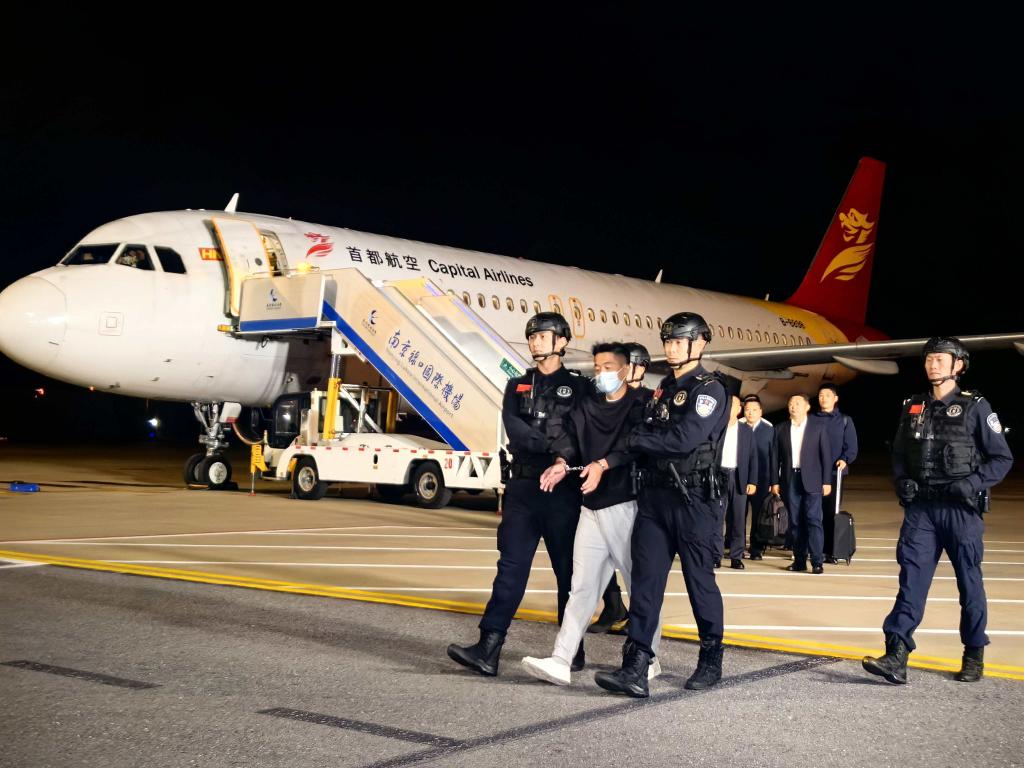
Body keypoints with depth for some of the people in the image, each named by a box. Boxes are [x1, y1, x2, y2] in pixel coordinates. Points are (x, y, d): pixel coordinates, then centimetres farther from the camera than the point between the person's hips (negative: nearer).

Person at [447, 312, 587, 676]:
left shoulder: (578, 387, 4)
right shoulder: (517, 386, 14)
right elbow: (513, 428, -3)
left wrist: (564, 461, -25)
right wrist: (554, 446, -15)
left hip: (563, 489, -3)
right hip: (523, 486, 3)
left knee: (568, 570, 5)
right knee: (511, 567, -3)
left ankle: (572, 650, 15)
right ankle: (489, 649, -8)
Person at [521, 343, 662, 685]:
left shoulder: (640, 405, -1)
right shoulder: (586, 407, 16)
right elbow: (571, 438, 4)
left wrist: (603, 464, -31)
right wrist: (562, 463, -17)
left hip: (627, 506, -5)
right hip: (592, 508, 5)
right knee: (582, 586, 3)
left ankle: (647, 660, 16)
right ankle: (561, 662, 1)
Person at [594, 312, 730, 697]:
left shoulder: (710, 389, -7)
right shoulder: (663, 389, 18)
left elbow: (685, 439, -20)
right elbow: (642, 433, 12)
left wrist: (635, 440, -9)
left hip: (692, 498, -6)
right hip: (654, 496, 6)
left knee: (700, 580, 5)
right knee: (645, 580, -2)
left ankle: (711, 661, 20)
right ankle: (635, 669, -5)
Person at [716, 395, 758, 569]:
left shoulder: (746, 429, 10)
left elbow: (752, 457, 7)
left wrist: (752, 481, -1)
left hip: (738, 478, 1)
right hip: (718, 476, -1)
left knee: (738, 519, 2)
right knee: (716, 518, -3)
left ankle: (736, 557, 6)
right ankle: (715, 556, 1)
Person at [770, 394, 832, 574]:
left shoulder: (818, 427, 3)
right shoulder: (780, 429, 9)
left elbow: (826, 455, 1)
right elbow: (775, 457, 9)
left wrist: (827, 481, -4)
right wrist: (775, 481, 3)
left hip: (811, 480, -2)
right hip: (789, 480, 3)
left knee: (813, 519, -8)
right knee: (795, 521, 4)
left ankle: (817, 561, -7)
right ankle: (799, 560, 10)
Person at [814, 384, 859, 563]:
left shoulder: (844, 420, 8)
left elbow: (851, 446, 1)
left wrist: (845, 459, -17)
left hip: (835, 472, -1)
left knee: (832, 512, 1)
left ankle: (830, 551, 6)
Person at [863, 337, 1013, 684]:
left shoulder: (975, 407, -3)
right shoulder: (913, 408, 10)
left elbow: (1002, 458, -2)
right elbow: (898, 454, 20)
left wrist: (974, 482, -16)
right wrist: (901, 480, 1)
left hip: (961, 509, -3)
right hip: (921, 508, 3)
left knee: (969, 582, 7)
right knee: (911, 578, -5)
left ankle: (974, 656, 22)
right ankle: (896, 657, -11)